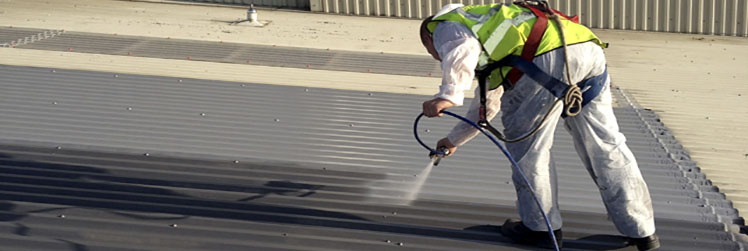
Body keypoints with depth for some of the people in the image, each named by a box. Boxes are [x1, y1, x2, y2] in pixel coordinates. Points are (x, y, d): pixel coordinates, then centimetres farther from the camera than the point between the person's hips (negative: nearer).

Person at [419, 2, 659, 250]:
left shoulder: (445, 27, 18)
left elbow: (463, 50, -10)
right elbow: (488, 103, 53)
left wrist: (448, 95, -17)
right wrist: (454, 139, 62)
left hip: (550, 56, -9)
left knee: (526, 143, 10)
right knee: (605, 143, 13)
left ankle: (541, 227, 19)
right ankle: (641, 230, 19)